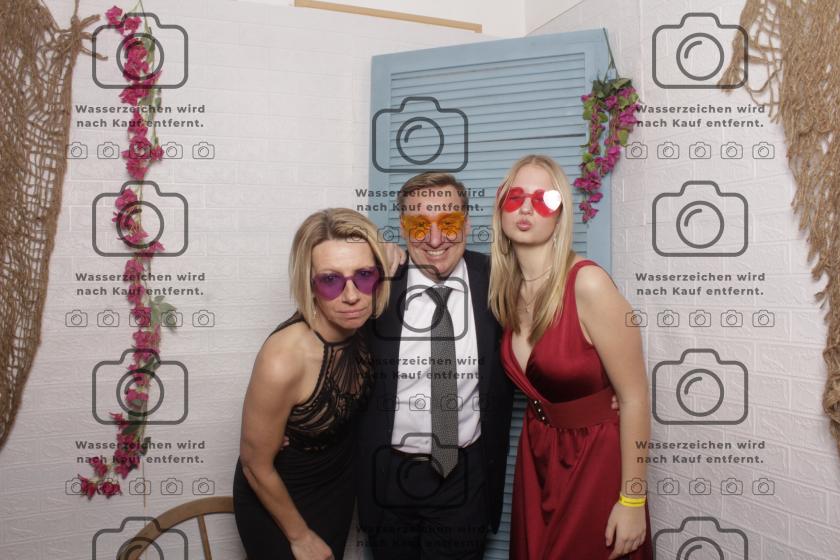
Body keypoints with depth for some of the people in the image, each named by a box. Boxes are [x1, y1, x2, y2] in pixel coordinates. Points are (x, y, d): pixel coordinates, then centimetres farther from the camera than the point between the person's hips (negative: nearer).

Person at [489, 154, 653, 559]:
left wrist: (632, 500, -14)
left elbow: (634, 397, -19)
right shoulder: (506, 286, -4)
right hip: (537, 451, 6)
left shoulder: (587, 283, -23)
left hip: (597, 456, -6)